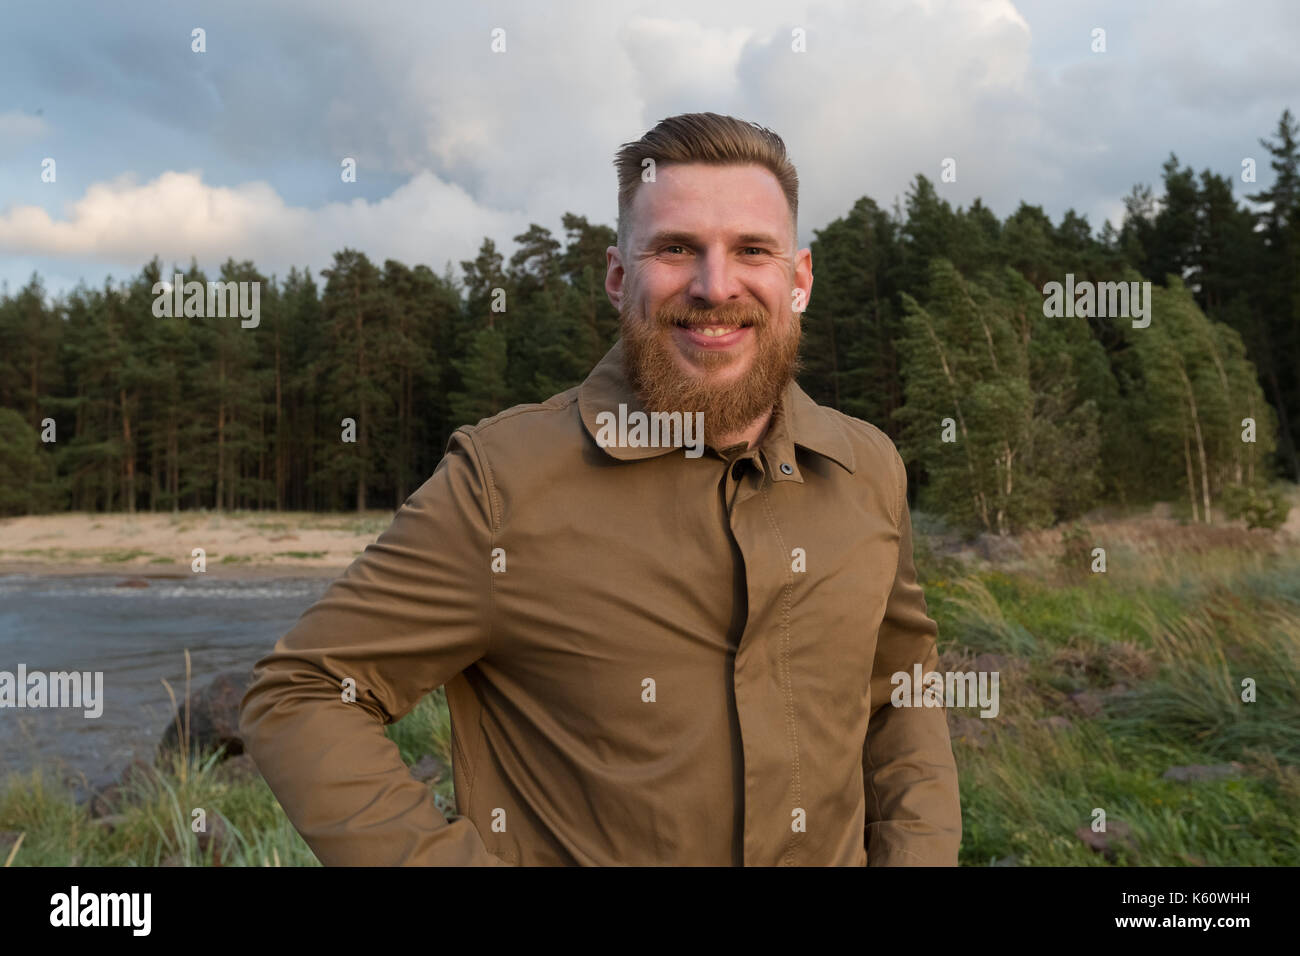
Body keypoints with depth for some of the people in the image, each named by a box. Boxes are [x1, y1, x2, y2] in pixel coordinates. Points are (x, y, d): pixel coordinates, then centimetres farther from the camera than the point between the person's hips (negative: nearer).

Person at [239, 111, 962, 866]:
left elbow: (904, 685, 8)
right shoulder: (502, 481, -19)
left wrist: (919, 849, -6)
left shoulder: (871, 469, -6)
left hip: (838, 852, 4)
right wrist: (448, 856, -24)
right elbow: (301, 698, -14)